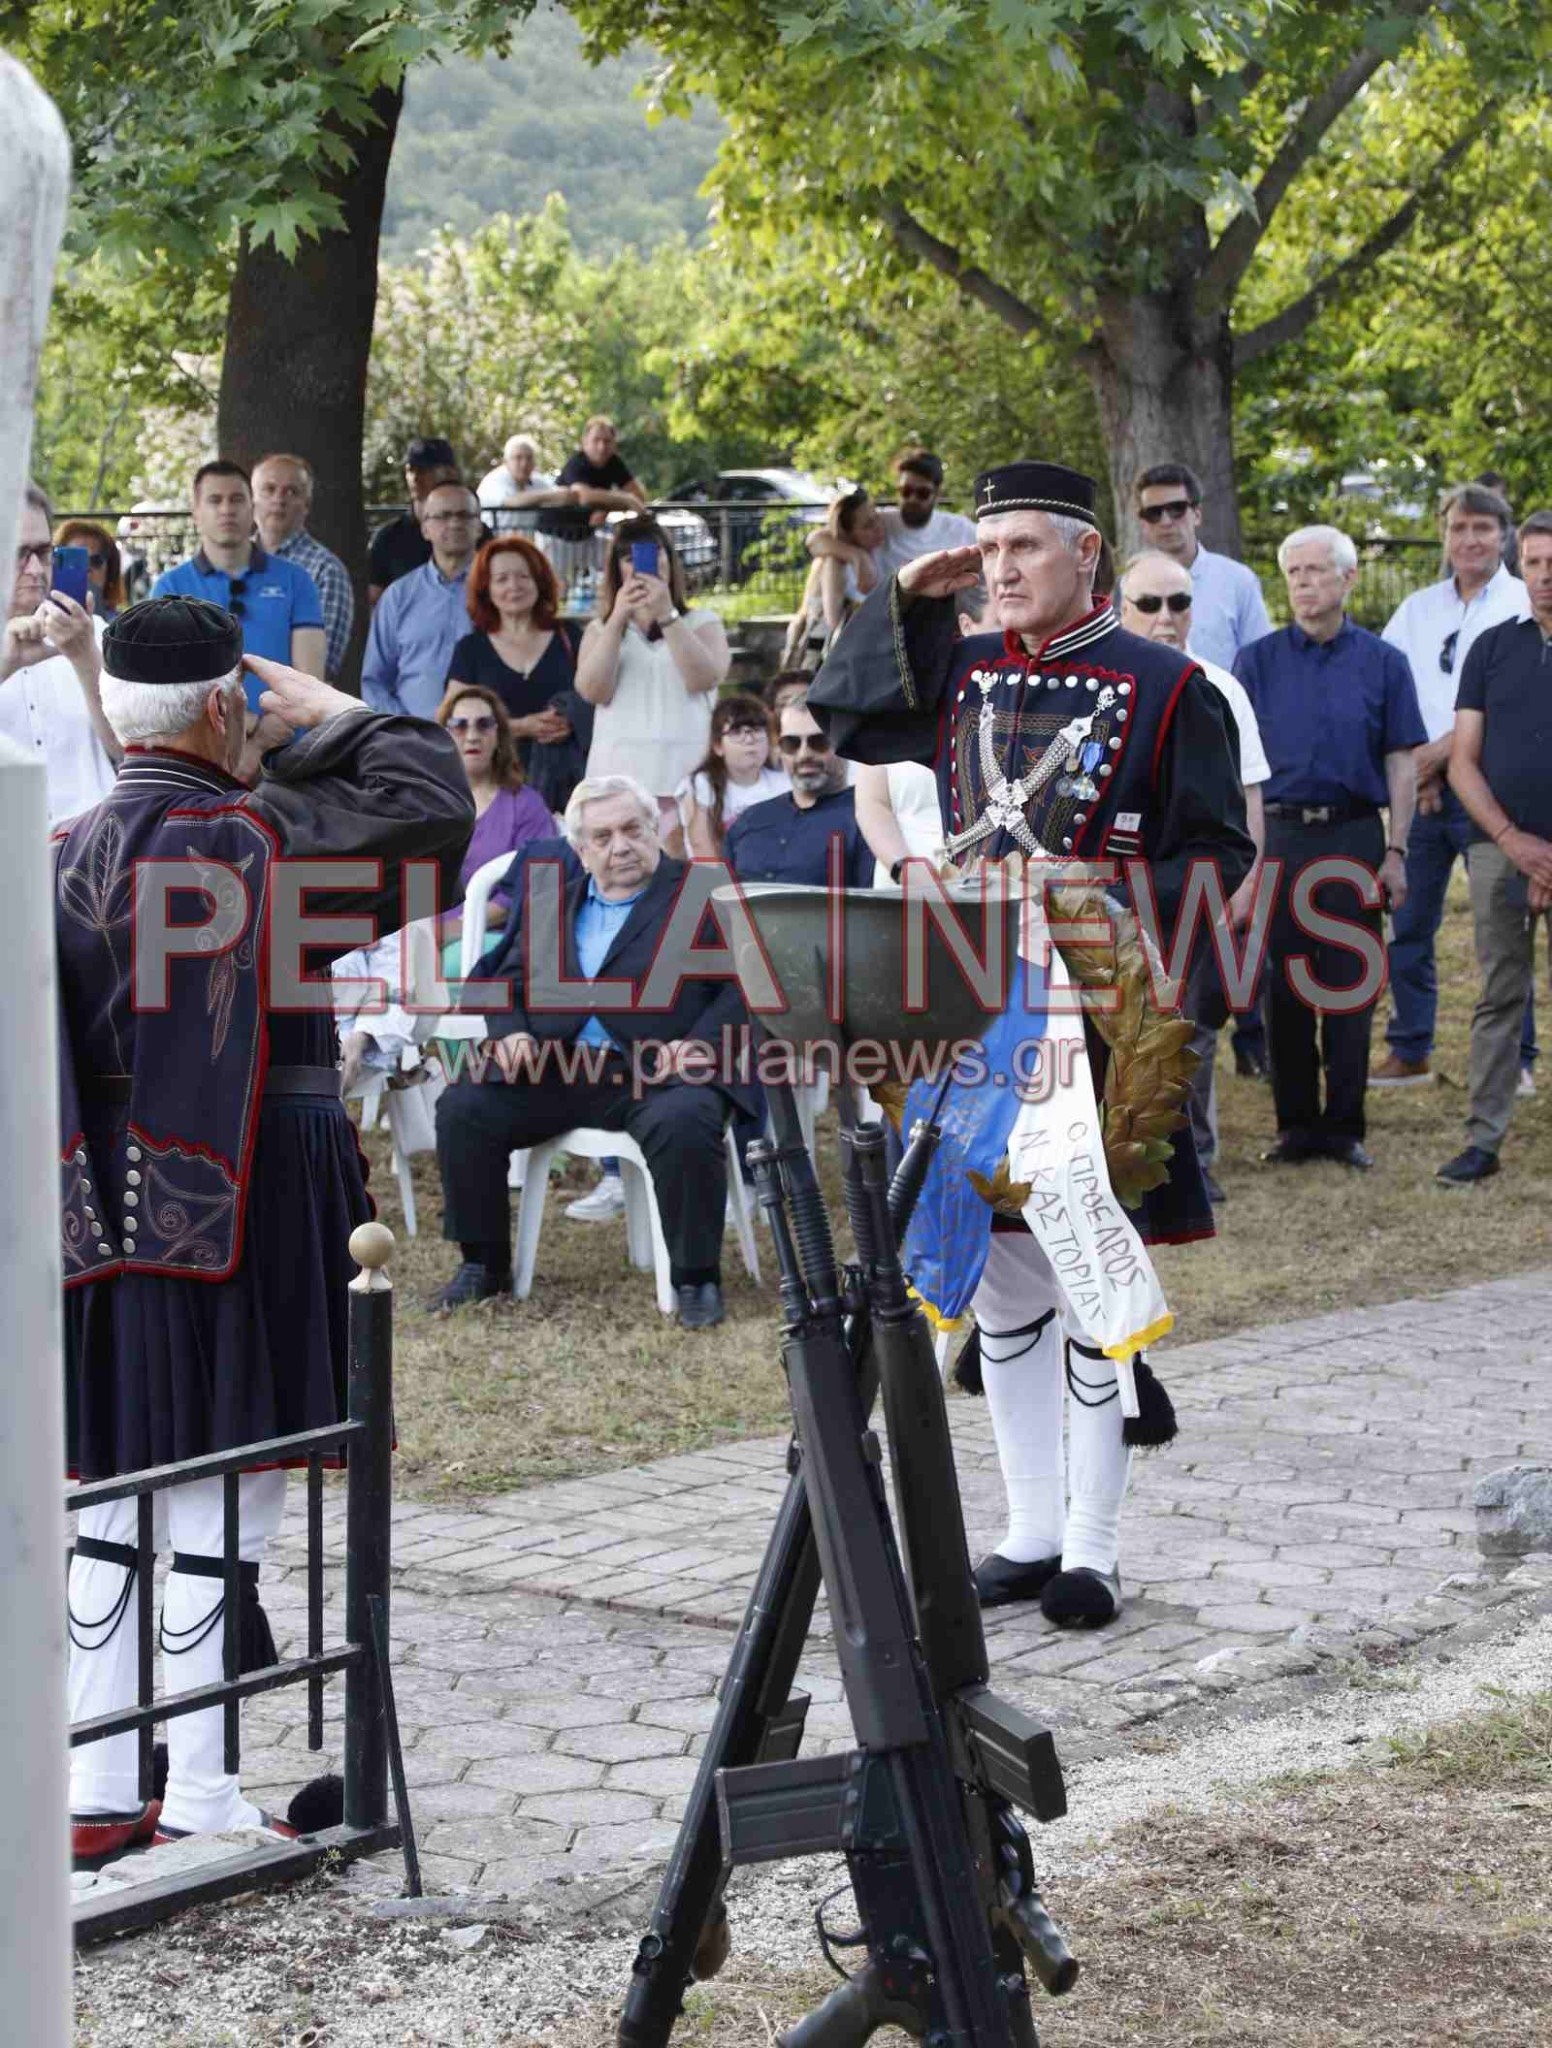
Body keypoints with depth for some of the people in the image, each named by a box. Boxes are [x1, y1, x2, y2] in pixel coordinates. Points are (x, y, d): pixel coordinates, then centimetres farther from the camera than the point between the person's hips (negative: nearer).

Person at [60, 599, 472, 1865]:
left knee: (120, 1499, 13)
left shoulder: (72, 856, 7)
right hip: (239, 1199, -7)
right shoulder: (234, 839, -13)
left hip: (113, 1211, 7)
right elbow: (430, 809, -12)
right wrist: (327, 714, 0)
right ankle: (197, 1805, 2)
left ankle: (101, 1797, 18)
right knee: (222, 1499, -1)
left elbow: (65, 1056, 7)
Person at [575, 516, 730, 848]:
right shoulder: (601, 629, 17)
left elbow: (706, 679, -6)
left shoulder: (703, 623, 14)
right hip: (618, 775, 1)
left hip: (685, 774, -1)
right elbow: (592, 691, -1)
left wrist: (666, 614, -13)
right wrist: (618, 618, -8)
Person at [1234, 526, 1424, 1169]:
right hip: (1279, 837, 1)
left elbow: (1401, 762, 5)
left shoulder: (1382, 663, 5)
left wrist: (1395, 852, -3)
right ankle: (1295, 1125, 13)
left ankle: (1344, 1126, 9)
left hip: (1355, 835, 0)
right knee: (1284, 987, 4)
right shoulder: (1258, 662, 5)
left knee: (1350, 987, 1)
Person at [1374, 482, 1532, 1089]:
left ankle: (1513, 1059, 5)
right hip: (1417, 789, 5)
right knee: (1406, 926, 6)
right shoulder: (1417, 609, 14)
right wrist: (1413, 773, -5)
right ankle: (1409, 1054, 15)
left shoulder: (1526, 606, -1)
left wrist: (1443, 751, -14)